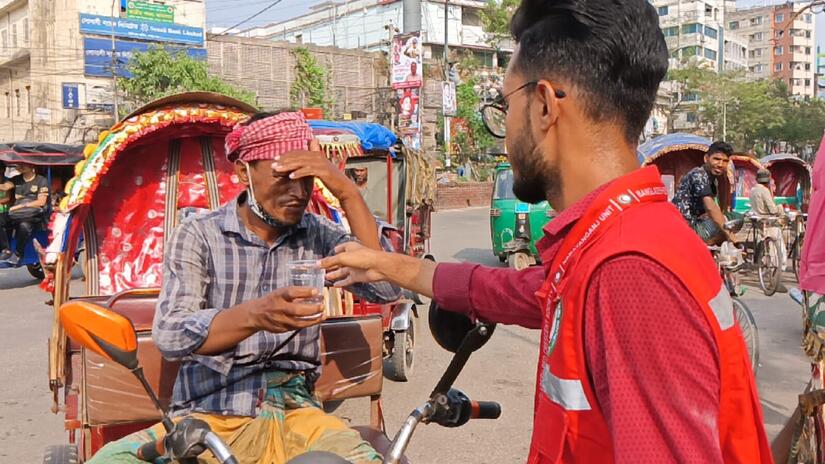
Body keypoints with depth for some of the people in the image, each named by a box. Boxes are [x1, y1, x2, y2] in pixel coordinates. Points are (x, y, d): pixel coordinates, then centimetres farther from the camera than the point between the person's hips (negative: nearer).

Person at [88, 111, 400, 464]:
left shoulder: (317, 235, 5)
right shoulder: (198, 235, -1)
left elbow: (387, 288, -8)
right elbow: (168, 335, -14)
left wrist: (346, 191, -12)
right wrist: (254, 315, -33)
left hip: (292, 414, 1)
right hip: (207, 417, 0)